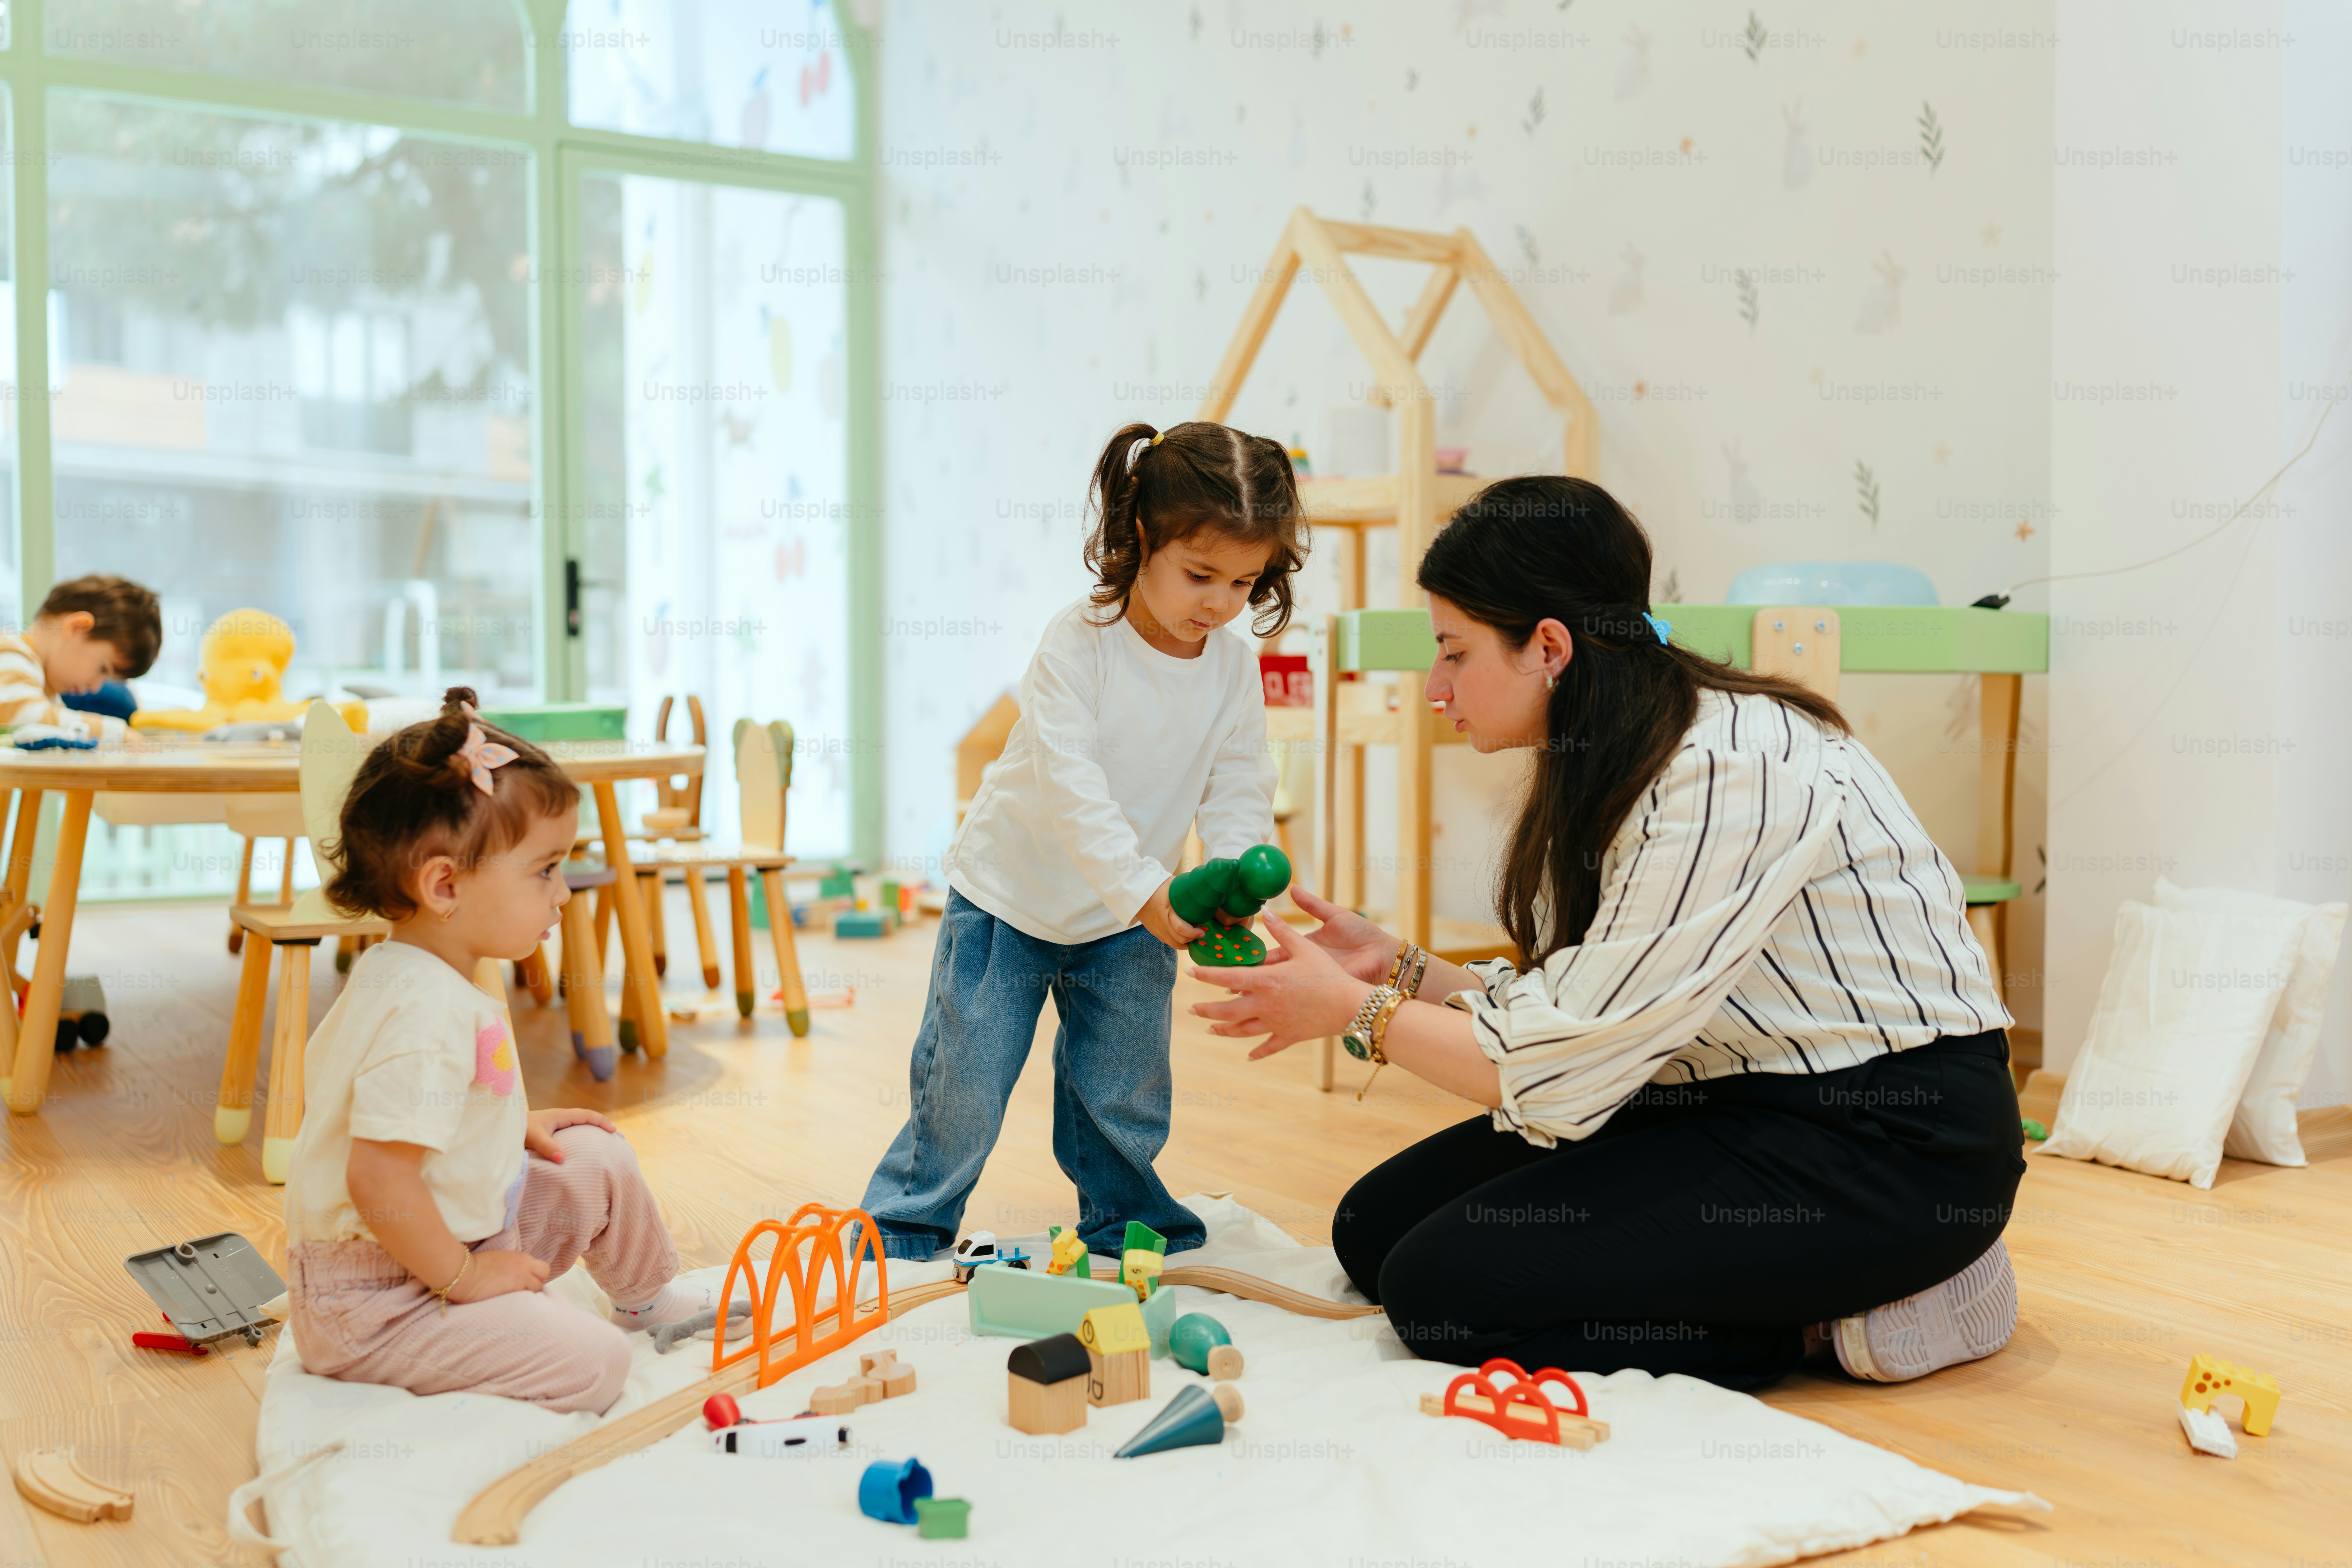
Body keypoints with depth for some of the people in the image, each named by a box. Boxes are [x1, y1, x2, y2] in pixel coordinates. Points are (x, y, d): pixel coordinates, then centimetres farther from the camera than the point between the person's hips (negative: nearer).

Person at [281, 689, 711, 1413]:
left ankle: (651, 1298, 39)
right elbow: (378, 1181, -34)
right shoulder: (430, 1014, -30)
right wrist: (464, 1278, -22)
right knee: (593, 1362, -21)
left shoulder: (399, 973, 6)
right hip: (376, 1295, -10)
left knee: (599, 1160, 17)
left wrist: (518, 1125, 16)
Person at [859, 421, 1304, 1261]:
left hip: (1131, 919, 4)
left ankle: (1128, 1224, 35)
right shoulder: (1077, 641, -23)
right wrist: (1144, 889, -40)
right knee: (965, 1081, 3)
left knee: (1125, 1093, 12)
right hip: (1012, 893, -4)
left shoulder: (1235, 667, -8)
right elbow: (1071, 783, -31)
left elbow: (1239, 793, -6)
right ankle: (908, 1223, 23)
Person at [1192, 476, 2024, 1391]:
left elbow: (1559, 1071, -22)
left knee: (1443, 1287, -19)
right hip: (1744, 1104, 10)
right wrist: (1399, 969, 3)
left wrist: (1356, 1012, -9)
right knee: (1378, 1227, 2)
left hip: (1889, 1142, -10)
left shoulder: (1733, 769, -24)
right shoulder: (1613, 766, 6)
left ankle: (1832, 1321, -5)